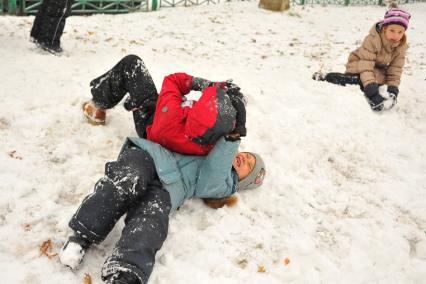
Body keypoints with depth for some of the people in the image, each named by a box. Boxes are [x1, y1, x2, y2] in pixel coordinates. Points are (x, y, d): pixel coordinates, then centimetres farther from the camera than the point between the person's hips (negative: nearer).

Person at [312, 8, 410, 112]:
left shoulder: (401, 46, -14)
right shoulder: (372, 39, -29)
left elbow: (395, 71, -12)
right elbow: (366, 67, -37)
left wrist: (393, 91, -30)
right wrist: (373, 92, -48)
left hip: (378, 69, 5)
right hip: (359, 65, -5)